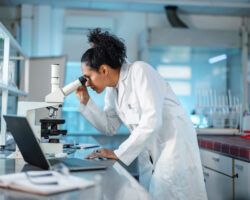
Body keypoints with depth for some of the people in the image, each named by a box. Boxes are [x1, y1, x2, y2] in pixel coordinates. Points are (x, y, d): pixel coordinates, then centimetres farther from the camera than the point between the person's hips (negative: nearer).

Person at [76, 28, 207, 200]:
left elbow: (152, 120, -25)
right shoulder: (112, 89, 7)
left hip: (174, 145, -7)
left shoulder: (139, 71, -17)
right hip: (149, 153, 8)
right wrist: (85, 101, 3)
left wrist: (119, 153, -21)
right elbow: (109, 127, 15)